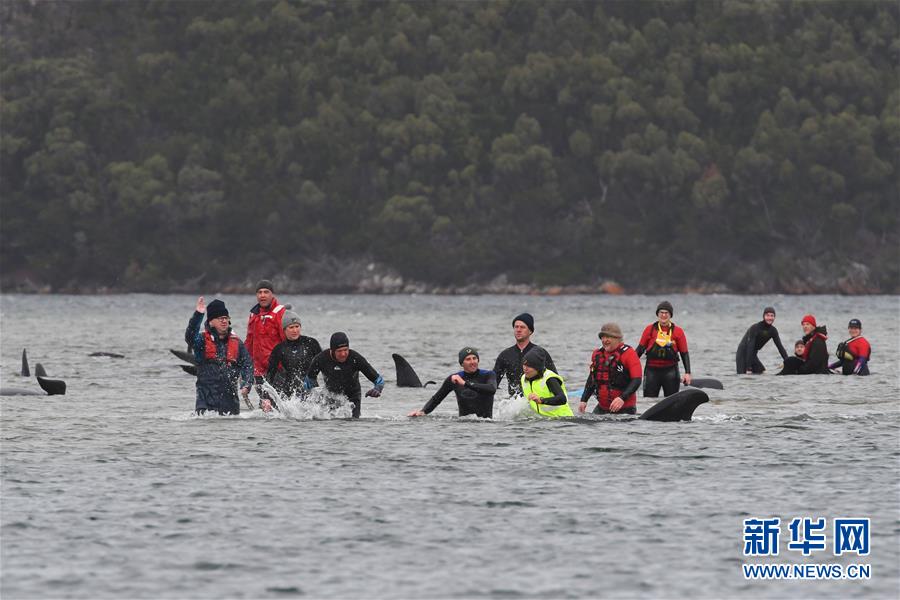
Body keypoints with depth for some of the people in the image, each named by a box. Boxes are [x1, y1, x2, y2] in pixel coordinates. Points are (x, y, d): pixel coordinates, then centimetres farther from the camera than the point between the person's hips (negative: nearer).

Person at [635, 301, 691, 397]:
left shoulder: (678, 331, 3)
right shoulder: (650, 329, 5)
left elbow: (684, 353, 4)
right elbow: (640, 349, 9)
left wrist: (687, 373, -4)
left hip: (670, 370, 0)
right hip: (652, 370, 0)